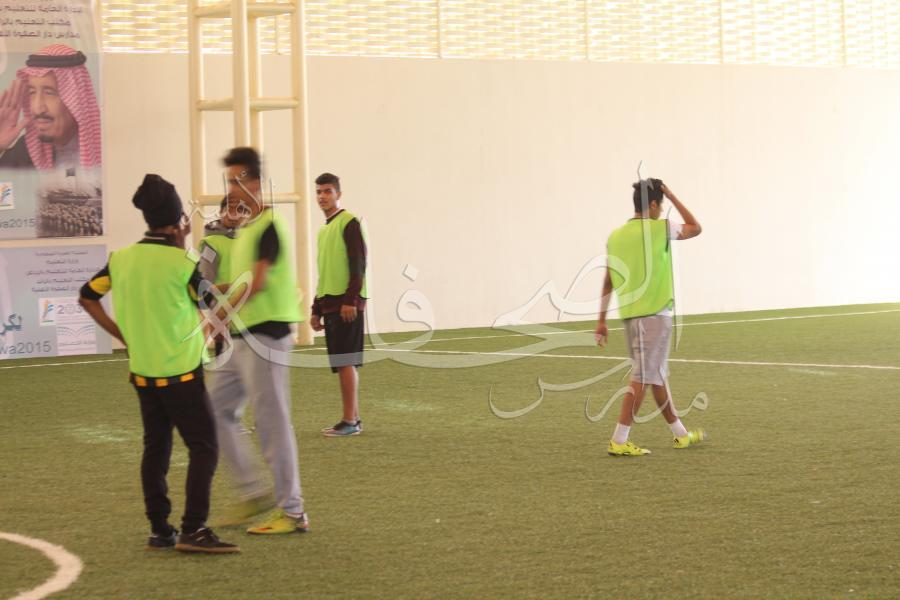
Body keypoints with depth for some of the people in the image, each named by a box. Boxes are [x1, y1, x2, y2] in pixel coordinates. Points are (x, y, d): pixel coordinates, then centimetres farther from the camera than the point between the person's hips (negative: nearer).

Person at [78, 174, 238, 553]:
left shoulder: (121, 259, 2)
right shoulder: (181, 262, -14)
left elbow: (87, 296, 11)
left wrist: (121, 334, 13)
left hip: (142, 372, 6)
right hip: (181, 373, -6)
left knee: (155, 449, 12)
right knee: (203, 448, -2)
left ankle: (159, 530, 13)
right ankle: (193, 530, -9)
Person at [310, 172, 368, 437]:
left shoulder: (349, 223, -6)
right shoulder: (324, 230, 20)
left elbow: (358, 264, -13)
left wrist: (350, 300, -20)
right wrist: (317, 310, 22)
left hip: (347, 304, -8)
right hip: (330, 304, 8)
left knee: (345, 362, -11)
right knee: (343, 363, 8)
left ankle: (350, 421, -11)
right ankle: (353, 418, 10)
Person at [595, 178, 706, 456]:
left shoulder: (615, 236, 8)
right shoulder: (658, 229, -9)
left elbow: (608, 283, 10)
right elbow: (695, 228, 8)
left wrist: (602, 321, 13)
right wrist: (672, 196, 9)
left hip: (630, 315, 7)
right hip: (654, 315, -7)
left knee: (657, 376, 15)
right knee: (642, 378, -6)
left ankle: (681, 434, 27)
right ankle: (619, 441, -10)